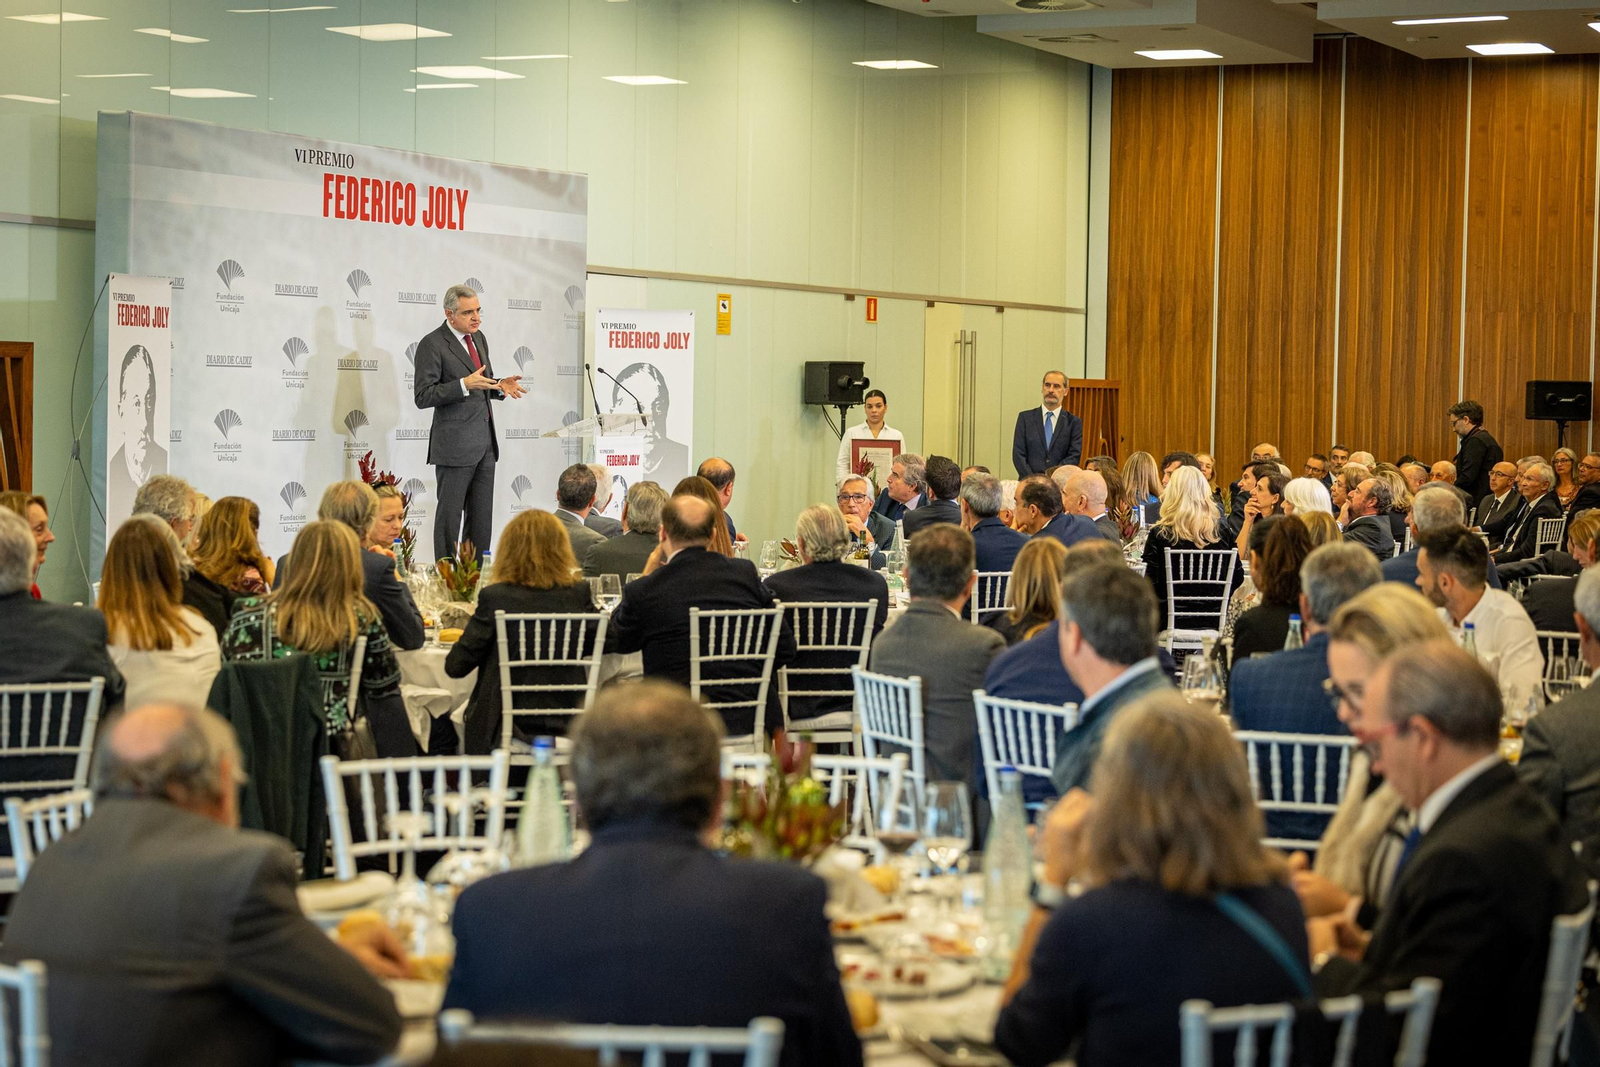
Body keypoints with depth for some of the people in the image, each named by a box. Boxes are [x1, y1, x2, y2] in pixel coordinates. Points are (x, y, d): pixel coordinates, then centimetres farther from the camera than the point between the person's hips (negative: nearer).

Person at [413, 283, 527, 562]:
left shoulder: (479, 338, 14)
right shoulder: (432, 344, -10)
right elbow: (423, 396, -15)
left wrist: (500, 385, 3)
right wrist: (465, 384, -24)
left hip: (485, 442, 8)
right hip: (455, 444, -8)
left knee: (482, 516, 9)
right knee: (450, 516, -2)